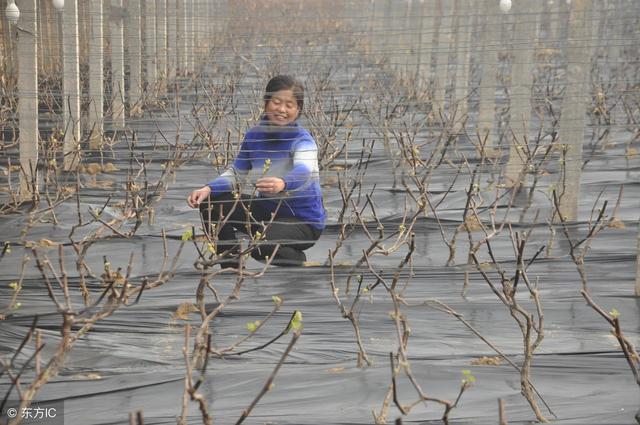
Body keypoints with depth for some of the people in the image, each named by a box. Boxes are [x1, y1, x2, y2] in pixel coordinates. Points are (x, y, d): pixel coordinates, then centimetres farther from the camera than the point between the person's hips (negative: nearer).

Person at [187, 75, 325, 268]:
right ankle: (231, 267, 3)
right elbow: (236, 174, 7)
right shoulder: (254, 136, -3)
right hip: (268, 210, 6)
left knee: (261, 244, -34)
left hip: (304, 220, -6)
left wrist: (283, 184, -65)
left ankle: (300, 262, -1)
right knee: (212, 203, -8)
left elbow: (303, 172, -41)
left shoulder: (302, 140, -20)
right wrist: (208, 189, -13)